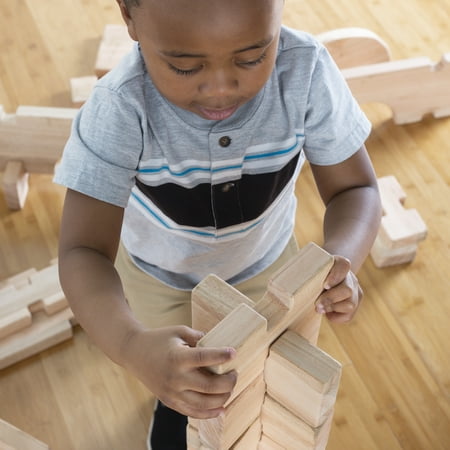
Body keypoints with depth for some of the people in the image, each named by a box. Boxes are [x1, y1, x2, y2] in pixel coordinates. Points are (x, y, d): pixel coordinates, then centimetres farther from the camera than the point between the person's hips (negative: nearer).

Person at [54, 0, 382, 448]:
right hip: (160, 270, -1)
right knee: (181, 397, 19)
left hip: (265, 259, 2)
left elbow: (354, 188, -23)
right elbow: (83, 252, -40)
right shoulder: (119, 108, -38)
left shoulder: (305, 71, -34)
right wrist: (132, 346, -61)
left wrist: (340, 259, -47)